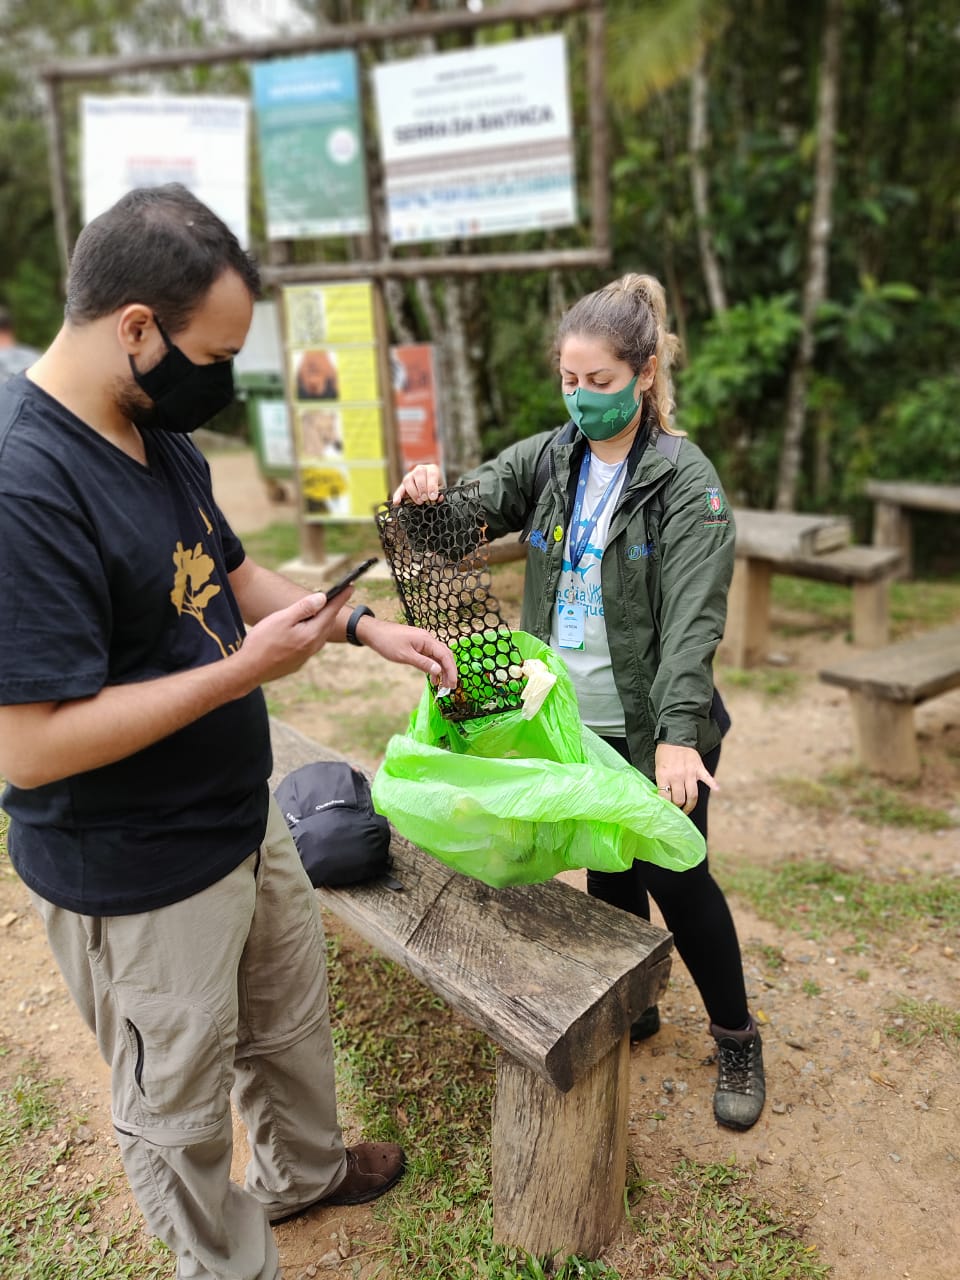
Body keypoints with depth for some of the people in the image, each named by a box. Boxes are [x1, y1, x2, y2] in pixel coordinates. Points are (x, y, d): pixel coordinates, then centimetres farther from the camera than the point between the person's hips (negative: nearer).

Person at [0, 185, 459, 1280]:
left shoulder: (161, 437, 1)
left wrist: (364, 627, 2)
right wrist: (246, 669, -26)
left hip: (244, 822, 9)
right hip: (137, 884, -9)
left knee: (290, 1021, 29)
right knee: (180, 1109, 18)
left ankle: (305, 1168, 57)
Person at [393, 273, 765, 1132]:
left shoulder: (685, 481, -13)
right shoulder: (550, 459, 3)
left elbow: (692, 619, -21)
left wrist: (677, 733, -32)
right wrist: (427, 492, -26)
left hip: (653, 727, -4)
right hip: (574, 721, 5)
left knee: (674, 876, 4)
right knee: (607, 869, 17)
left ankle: (737, 1041, 29)